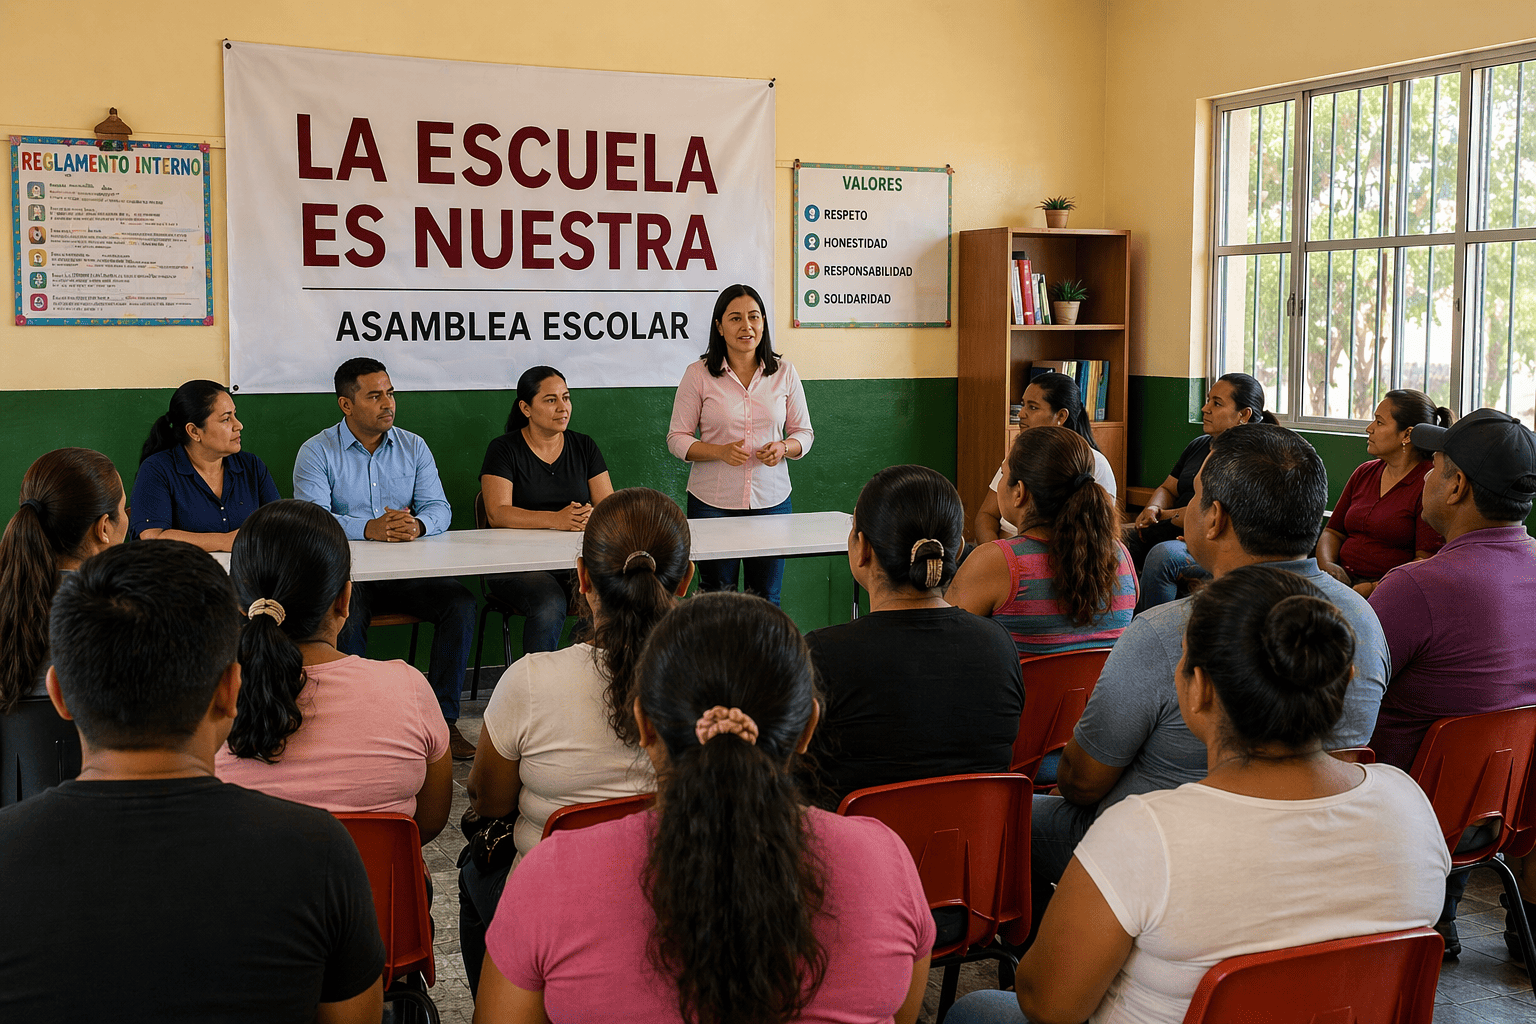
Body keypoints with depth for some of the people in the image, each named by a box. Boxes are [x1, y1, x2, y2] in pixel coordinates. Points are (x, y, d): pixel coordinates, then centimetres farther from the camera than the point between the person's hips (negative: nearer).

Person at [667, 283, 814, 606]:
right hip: (712, 502, -2)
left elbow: (804, 432, 11)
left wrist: (783, 448, -12)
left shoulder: (784, 371, 4)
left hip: (771, 500, 2)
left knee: (766, 600, 5)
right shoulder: (698, 374, -2)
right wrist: (720, 451, -17)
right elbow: (677, 439, 1)